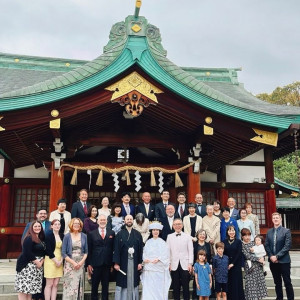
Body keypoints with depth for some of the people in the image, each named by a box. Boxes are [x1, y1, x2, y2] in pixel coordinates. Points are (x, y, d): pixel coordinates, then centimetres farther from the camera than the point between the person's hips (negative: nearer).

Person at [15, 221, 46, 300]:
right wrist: (37, 262, -15)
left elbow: (43, 252, 14)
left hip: (38, 265, 8)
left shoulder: (41, 239, 14)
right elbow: (27, 253, -18)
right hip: (27, 265, -8)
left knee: (31, 287, 9)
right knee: (24, 286, -7)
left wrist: (42, 261, -4)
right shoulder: (29, 238, -10)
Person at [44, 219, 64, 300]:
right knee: (49, 284, -2)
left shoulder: (62, 235, 9)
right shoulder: (48, 235, -5)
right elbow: (48, 250, -10)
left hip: (59, 261, 5)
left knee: (55, 284, 5)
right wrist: (56, 261, -11)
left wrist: (61, 260, -4)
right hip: (50, 260, -5)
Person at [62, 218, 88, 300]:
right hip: (69, 264, -2)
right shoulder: (67, 236, -1)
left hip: (81, 264, 2)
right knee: (70, 286, -5)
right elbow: (64, 253, -3)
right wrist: (73, 262, -10)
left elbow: (86, 252, 6)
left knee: (79, 285, 4)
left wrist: (82, 262, -9)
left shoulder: (84, 236, 5)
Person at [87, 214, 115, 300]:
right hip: (96, 264, -1)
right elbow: (89, 250, 1)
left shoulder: (111, 233, 5)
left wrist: (113, 263, 1)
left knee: (105, 286, 10)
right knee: (94, 286, 8)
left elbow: (114, 248, 5)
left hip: (107, 264, 1)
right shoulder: (91, 234, 2)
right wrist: (89, 264, -4)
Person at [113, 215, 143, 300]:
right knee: (123, 283, 2)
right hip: (123, 262, -2)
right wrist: (116, 263, -9)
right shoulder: (120, 234, 0)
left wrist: (140, 262, -1)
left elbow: (140, 249, 5)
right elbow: (116, 249, -3)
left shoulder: (138, 234, 5)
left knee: (133, 282, 6)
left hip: (134, 262, 2)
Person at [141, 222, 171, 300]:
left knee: (159, 287, -3)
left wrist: (158, 259, -17)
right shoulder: (148, 242, 11)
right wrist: (144, 259, -8)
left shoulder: (162, 242, 2)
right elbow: (144, 253, 11)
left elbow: (165, 255, -3)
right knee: (148, 288, -1)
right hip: (148, 269, 2)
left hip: (159, 269, -2)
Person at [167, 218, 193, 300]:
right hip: (174, 265, 1)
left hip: (185, 265, -1)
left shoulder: (187, 236, 5)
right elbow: (168, 251, 6)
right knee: (175, 286, 5)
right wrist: (168, 264, 0)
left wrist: (190, 264, -4)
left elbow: (190, 251, 3)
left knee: (185, 286, 1)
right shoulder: (169, 237, 8)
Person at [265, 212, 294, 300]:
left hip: (284, 261, -4)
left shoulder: (286, 231, -5)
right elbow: (266, 245, 8)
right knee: (277, 283, 12)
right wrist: (271, 256, -7)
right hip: (273, 261, 4)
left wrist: (277, 256, -16)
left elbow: (287, 246, -12)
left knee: (287, 282, 1)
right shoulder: (269, 232, 9)